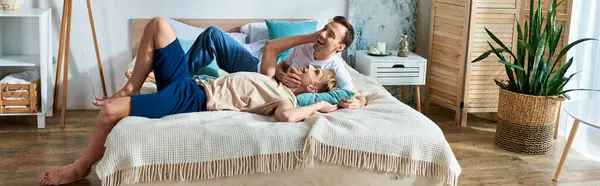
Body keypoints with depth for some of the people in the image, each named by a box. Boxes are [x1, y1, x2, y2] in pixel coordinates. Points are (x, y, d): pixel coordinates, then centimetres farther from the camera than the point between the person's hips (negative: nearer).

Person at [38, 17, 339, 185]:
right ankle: (130, 90, 13)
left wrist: (319, 106, -20)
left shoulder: (287, 99, -11)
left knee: (110, 111, -23)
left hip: (192, 100, -9)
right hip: (188, 83, 9)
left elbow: (286, 116, -35)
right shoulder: (277, 84, 15)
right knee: (158, 24, 6)